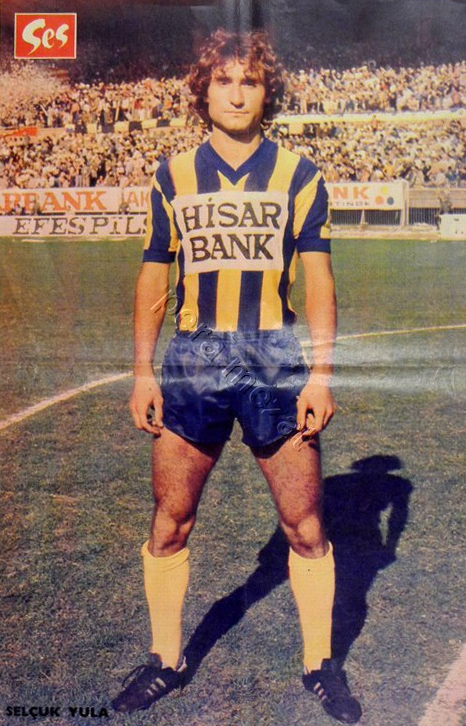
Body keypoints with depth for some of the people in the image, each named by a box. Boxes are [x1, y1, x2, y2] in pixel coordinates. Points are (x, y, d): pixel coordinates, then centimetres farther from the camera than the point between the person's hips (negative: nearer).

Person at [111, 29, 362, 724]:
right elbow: (154, 276, 11)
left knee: (306, 527, 4)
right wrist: (143, 371, 6)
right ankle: (166, 661, 27)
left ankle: (320, 665, 25)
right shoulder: (173, 175, 10)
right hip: (191, 362, 2)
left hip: (276, 361, -1)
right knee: (169, 524, 6)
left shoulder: (299, 173, 5)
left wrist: (321, 373, -5)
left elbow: (318, 278, 3)